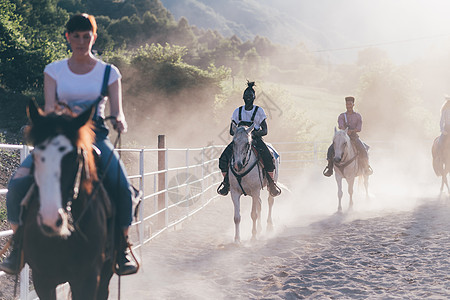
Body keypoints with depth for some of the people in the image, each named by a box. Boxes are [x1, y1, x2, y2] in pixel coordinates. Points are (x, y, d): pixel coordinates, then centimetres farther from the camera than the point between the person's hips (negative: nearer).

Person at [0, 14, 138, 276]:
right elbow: (49, 106, -1)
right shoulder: (54, 70, 10)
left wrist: (120, 120, -24)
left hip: (96, 136, -1)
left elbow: (117, 110, 0)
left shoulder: (109, 72, 8)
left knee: (122, 188, -28)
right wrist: (54, 113, -26)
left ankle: (121, 249, -8)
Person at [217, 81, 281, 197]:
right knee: (223, 158, -21)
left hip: (255, 139, -2)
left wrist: (254, 133, -21)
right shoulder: (237, 111, 10)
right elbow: (231, 131, 9)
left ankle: (271, 183, -10)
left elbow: (265, 131, -1)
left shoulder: (259, 111, 3)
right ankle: (226, 181, 2)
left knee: (268, 158, -30)